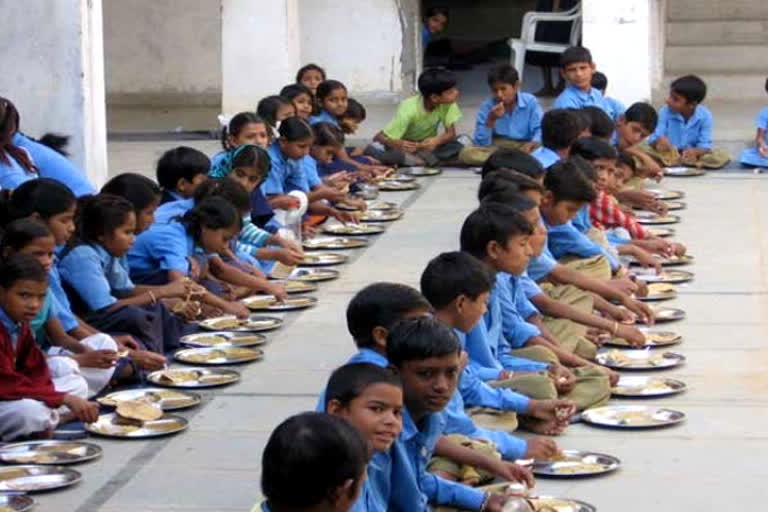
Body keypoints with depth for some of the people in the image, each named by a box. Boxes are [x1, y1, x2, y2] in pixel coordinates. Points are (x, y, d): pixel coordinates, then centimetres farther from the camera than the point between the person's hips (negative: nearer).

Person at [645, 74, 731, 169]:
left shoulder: (704, 116, -12)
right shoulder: (665, 112, -11)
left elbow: (705, 145, -16)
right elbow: (653, 139, -15)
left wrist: (695, 151, -40)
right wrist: (658, 142, -40)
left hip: (691, 155, 1)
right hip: (668, 154, 0)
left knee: (723, 155, -26)